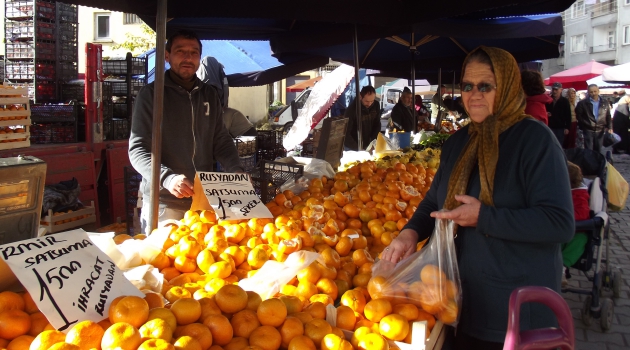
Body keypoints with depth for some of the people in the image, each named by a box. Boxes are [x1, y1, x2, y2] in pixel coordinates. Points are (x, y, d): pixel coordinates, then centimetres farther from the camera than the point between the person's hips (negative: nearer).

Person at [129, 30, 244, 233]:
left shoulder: (209, 95, 10)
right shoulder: (151, 94, -4)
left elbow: (221, 142, 14)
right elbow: (138, 149, -8)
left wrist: (237, 171, -5)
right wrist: (167, 178, -25)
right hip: (164, 201, -4)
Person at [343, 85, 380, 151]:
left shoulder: (376, 106, -5)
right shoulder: (352, 109, -19)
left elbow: (377, 125, 5)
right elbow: (346, 132, -20)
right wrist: (358, 148, -27)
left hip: (369, 146, 4)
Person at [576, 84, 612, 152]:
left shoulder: (605, 103, 9)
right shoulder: (582, 103, 1)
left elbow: (608, 117, 11)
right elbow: (578, 116, 4)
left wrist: (610, 128, -1)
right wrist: (587, 124, -1)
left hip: (600, 131, 3)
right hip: (588, 131, -3)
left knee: (598, 151, 7)